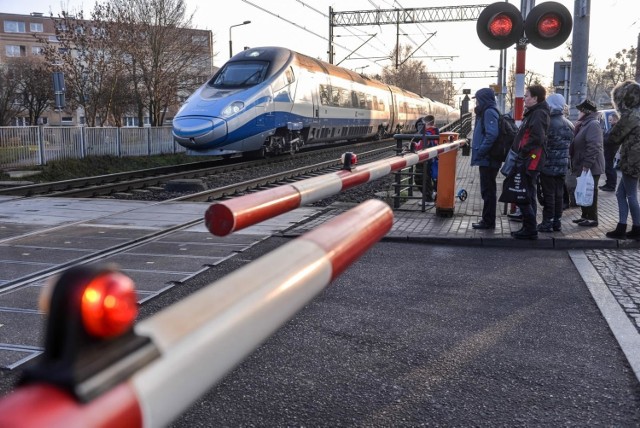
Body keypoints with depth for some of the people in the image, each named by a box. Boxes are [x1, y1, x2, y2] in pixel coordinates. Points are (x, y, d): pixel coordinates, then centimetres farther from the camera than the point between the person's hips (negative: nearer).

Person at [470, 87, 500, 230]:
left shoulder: (489, 112, -13)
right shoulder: (485, 112, 17)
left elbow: (492, 134, -25)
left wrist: (481, 151, -22)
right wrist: (480, 152, 14)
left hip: (488, 159, -10)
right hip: (487, 159, 10)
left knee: (488, 191, -4)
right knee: (487, 191, 14)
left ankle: (488, 221, 2)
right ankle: (487, 220, 22)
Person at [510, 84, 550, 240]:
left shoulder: (539, 114, -14)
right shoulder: (532, 112, 18)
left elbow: (537, 138, -25)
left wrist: (523, 150, -17)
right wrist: (520, 152, 14)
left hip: (530, 161, -11)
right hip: (527, 161, 11)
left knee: (524, 196, -8)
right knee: (528, 196, 15)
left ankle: (530, 230, -2)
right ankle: (529, 228, 23)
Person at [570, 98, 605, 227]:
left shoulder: (593, 124, -15)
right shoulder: (585, 124, 17)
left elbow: (593, 146, -25)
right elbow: (577, 142, 20)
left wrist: (587, 164, -27)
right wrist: (577, 129, 7)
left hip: (590, 167, -10)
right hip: (583, 166, 10)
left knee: (590, 192, -3)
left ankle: (592, 219, 4)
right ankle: (585, 216, 24)